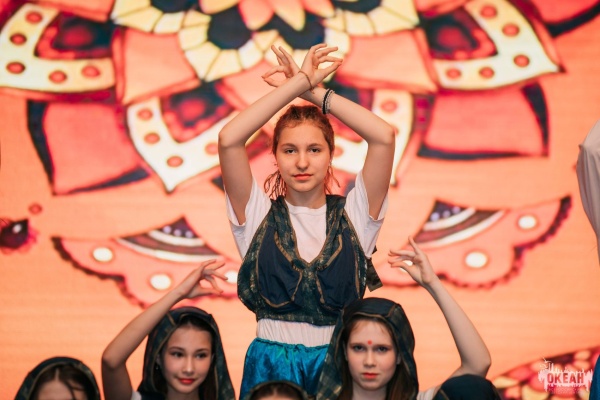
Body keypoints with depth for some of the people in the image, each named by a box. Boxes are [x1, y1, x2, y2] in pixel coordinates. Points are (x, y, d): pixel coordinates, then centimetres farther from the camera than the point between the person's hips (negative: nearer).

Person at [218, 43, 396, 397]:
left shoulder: (352, 214, 2)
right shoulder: (259, 214, 2)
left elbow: (384, 137, -10)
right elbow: (229, 140, -13)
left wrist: (315, 93, -6)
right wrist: (299, 83, -9)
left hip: (338, 365, 0)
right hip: (270, 365, 0)